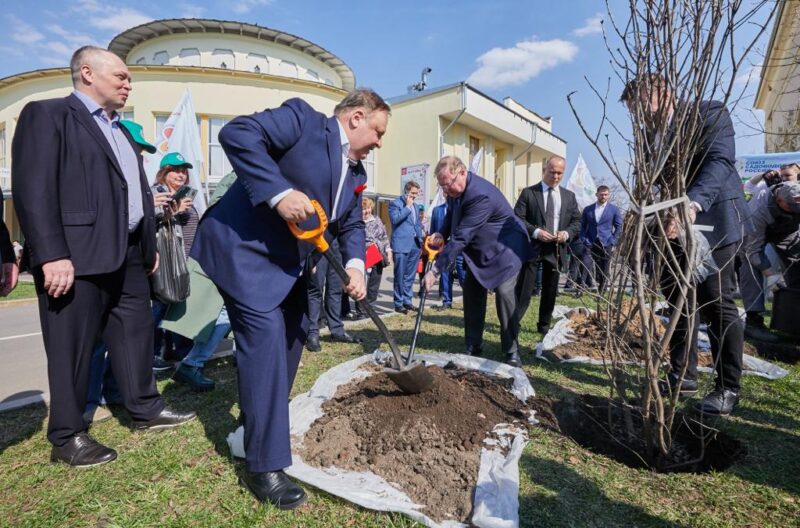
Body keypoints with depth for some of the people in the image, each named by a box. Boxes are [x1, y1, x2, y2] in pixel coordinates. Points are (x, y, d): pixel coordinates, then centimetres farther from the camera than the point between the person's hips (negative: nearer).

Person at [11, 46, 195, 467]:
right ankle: (67, 436, 18)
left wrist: (149, 245, 17)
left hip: (127, 254, 8)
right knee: (72, 348, 2)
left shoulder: (121, 130, 22)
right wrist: (50, 255, -22)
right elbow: (33, 189, -14)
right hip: (77, 256, -8)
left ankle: (146, 409, 27)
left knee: (136, 333, 13)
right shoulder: (47, 115, -3)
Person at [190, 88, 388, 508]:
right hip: (244, 247, -9)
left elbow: (351, 224, 12)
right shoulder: (303, 118, -12)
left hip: (288, 262, 10)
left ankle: (262, 418, 41)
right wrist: (279, 192, -30)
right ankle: (264, 467, -3)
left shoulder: (356, 172, 11)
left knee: (294, 333, 17)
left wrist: (355, 264, -7)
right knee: (265, 339, -14)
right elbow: (236, 133, -22)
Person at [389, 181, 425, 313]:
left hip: (415, 245, 7)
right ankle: (398, 303, 5)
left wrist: (421, 237, 14)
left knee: (410, 276, 11)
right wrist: (408, 207, -13)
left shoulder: (414, 206, 19)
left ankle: (407, 301, 19)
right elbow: (395, 219, -19)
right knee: (400, 276, -2)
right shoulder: (395, 203, -3)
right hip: (401, 245, -7)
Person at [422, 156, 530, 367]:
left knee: (504, 292, -19)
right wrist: (442, 234, -12)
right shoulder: (455, 190, -7)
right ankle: (473, 347, 12)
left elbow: (461, 237, -37)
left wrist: (435, 270, -36)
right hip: (479, 249, 8)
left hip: (505, 247, -8)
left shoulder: (481, 195, -35)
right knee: (472, 292, 3)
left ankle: (512, 351, -5)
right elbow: (451, 215, 11)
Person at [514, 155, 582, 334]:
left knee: (550, 291, 11)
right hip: (532, 247, -4)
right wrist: (535, 231, -19)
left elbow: (577, 221, 11)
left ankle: (544, 325, 24)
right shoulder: (528, 192, 0)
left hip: (556, 249, 4)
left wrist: (567, 233, -10)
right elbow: (517, 218, -6)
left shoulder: (569, 196, 12)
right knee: (524, 289, -5)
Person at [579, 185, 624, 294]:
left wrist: (613, 242, -2)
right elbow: (583, 226, 10)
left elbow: (619, 227, 8)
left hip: (606, 245, 0)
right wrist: (585, 242, -1)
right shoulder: (588, 209, 9)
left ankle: (600, 293, 6)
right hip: (592, 245, 0)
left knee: (604, 270, 0)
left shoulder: (614, 209, 6)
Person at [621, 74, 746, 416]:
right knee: (679, 301, 9)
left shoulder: (710, 112, -7)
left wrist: (693, 203, -40)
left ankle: (727, 388, 11)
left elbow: (721, 161, -23)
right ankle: (682, 375, 22)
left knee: (716, 303, -3)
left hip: (712, 221, -6)